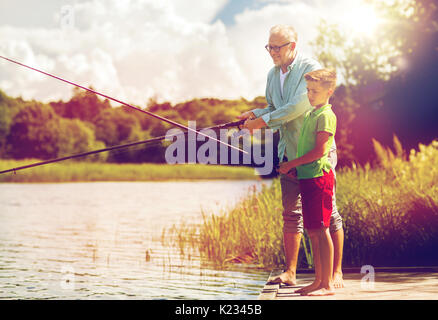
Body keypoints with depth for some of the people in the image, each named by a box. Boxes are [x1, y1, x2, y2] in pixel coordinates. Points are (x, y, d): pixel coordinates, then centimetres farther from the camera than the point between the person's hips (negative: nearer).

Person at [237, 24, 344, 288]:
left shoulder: (311, 69, -15)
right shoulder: (273, 74, 10)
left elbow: (297, 107, -24)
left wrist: (263, 121, -20)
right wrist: (255, 114, 1)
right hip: (289, 153, 7)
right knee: (291, 213, 10)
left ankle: (336, 273, 5)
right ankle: (290, 273, 16)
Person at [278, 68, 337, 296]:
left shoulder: (326, 115, -10)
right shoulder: (310, 114, 19)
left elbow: (318, 151, -17)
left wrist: (291, 164, -11)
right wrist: (295, 168, 8)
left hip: (318, 176, -9)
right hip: (306, 177, 9)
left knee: (320, 230, -9)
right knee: (312, 232, 10)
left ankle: (327, 284, -6)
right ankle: (318, 281, 17)